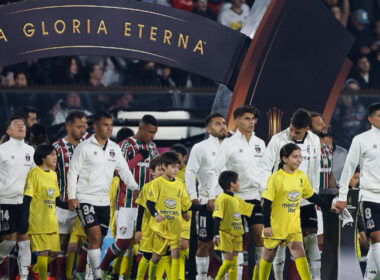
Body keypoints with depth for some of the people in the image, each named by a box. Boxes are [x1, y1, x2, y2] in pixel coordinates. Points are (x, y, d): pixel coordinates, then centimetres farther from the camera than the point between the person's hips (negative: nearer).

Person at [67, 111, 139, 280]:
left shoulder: (114, 148, 10)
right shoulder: (84, 147, -6)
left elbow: (124, 171, 13)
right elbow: (72, 172, -5)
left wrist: (136, 188, 0)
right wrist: (71, 197, -12)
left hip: (104, 200, 6)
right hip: (85, 199, -6)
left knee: (98, 239, 7)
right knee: (95, 235, -18)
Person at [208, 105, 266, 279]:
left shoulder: (259, 144, 12)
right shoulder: (229, 144, -3)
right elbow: (215, 171, -4)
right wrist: (213, 196, -12)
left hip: (256, 196, 4)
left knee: (260, 234, -2)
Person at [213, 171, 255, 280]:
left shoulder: (237, 199, 13)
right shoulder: (222, 198, -11)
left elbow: (249, 208, 26)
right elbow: (217, 218, -16)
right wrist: (216, 235, -21)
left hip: (236, 235, 7)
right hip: (226, 235, -7)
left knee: (234, 263, 5)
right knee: (228, 261, -11)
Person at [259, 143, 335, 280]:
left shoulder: (301, 176, 2)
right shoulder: (276, 178, -15)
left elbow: (312, 196, 16)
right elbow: (267, 203, -15)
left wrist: (329, 206, 16)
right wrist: (267, 225, -19)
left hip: (293, 225, 3)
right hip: (275, 225, -3)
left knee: (299, 251, -13)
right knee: (269, 256, 10)